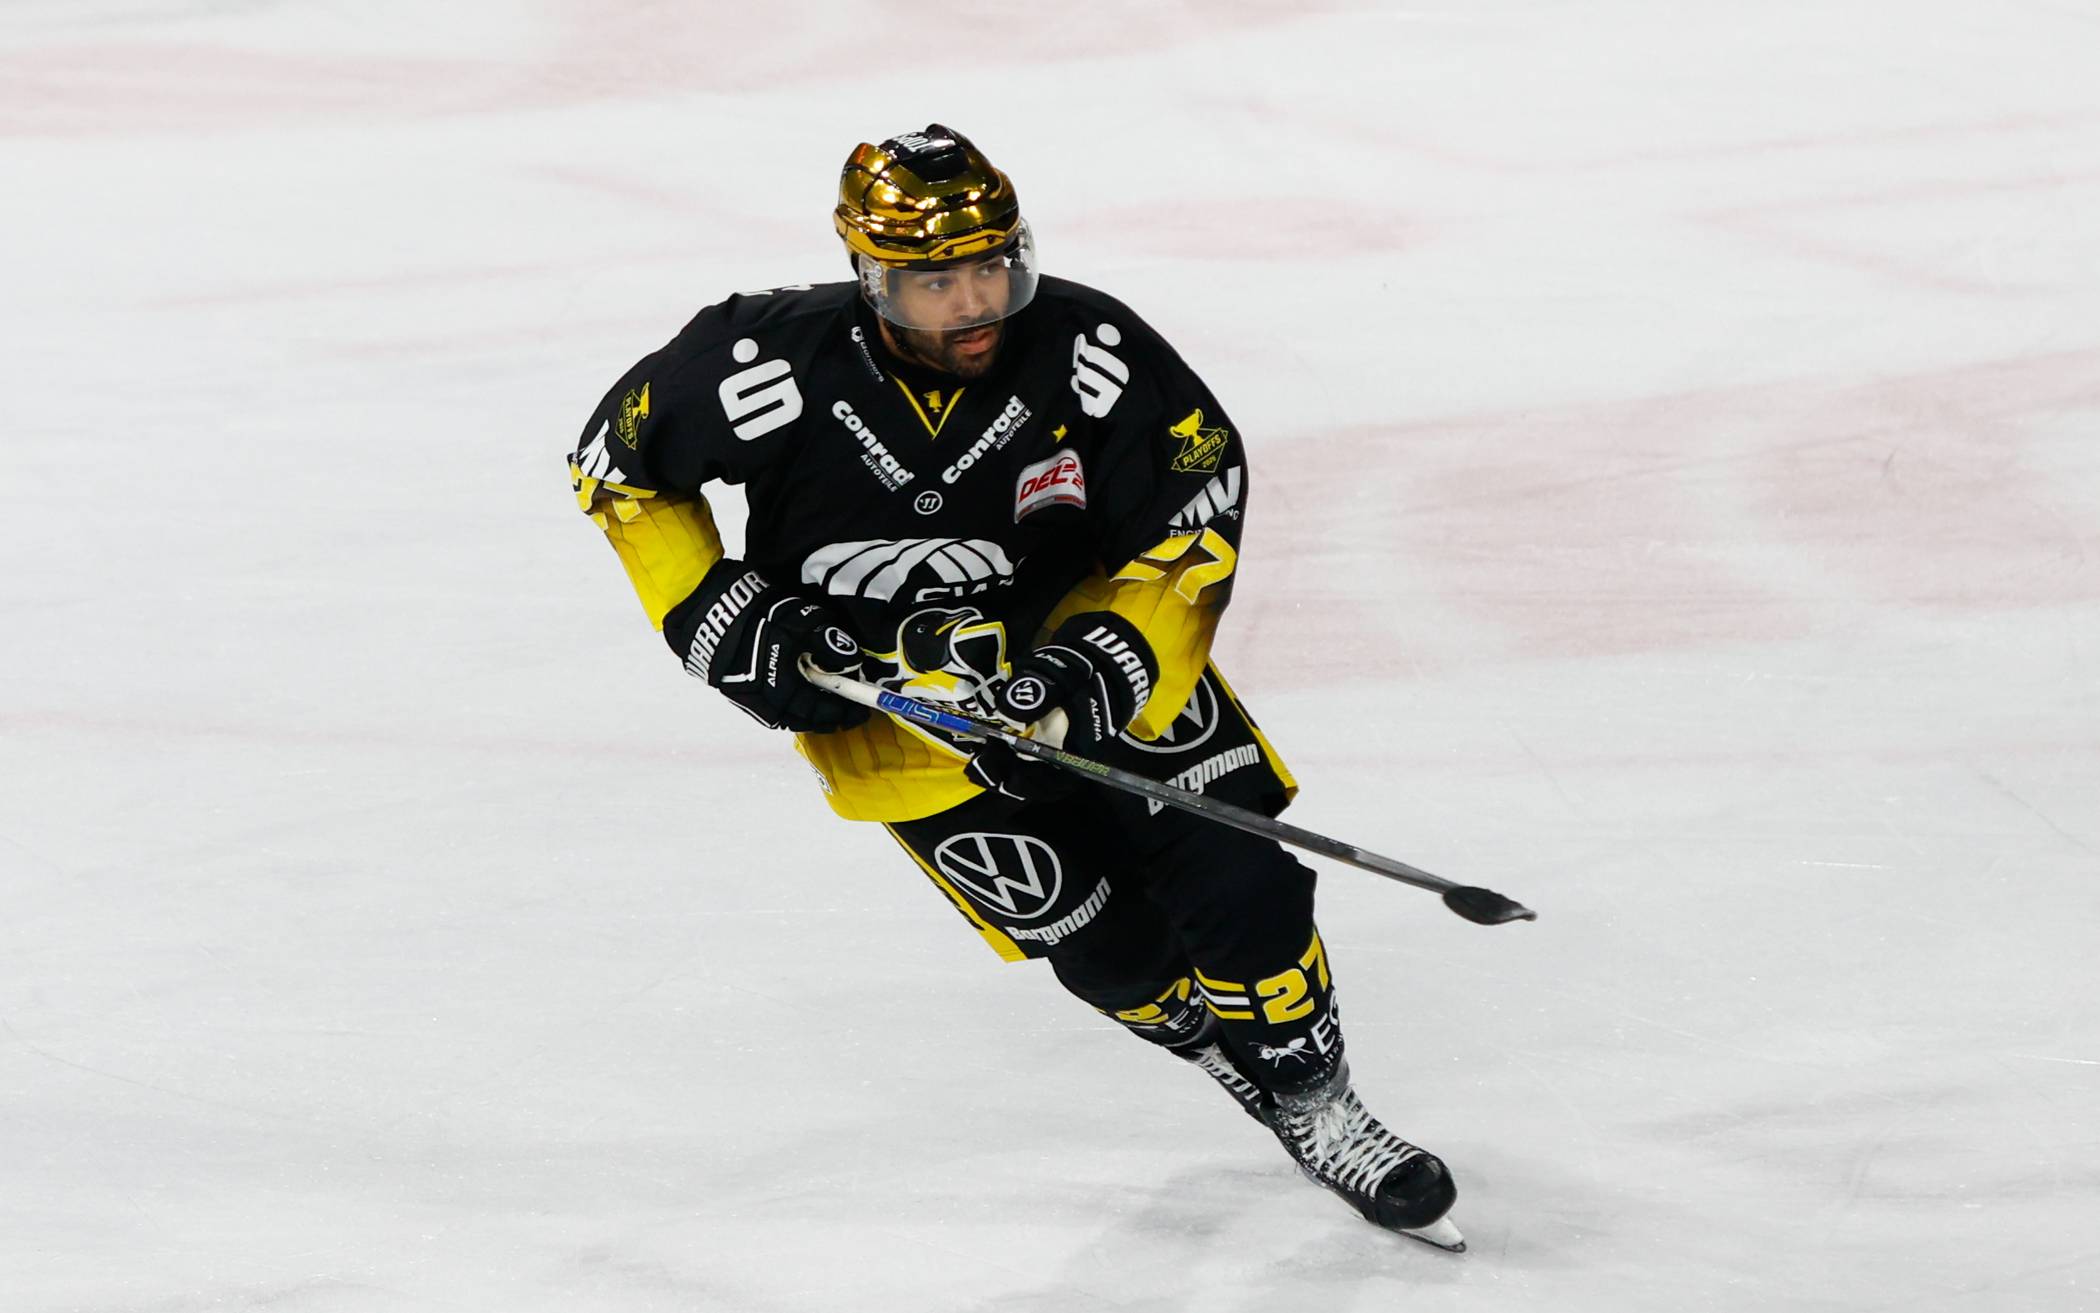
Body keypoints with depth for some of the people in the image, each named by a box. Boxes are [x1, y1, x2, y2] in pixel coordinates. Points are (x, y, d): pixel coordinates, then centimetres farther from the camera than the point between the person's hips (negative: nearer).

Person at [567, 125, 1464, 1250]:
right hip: (881, 689, -1)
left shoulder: (1086, 349, -25)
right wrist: (726, 623, -15)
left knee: (1242, 878, -9)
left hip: (1087, 633, 1)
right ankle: (1242, 1065, 24)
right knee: (1103, 941, -5)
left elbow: (1197, 505, -15)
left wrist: (1105, 662, -27)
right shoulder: (776, 369, -26)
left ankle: (1317, 1107, 14)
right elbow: (618, 463, -8)